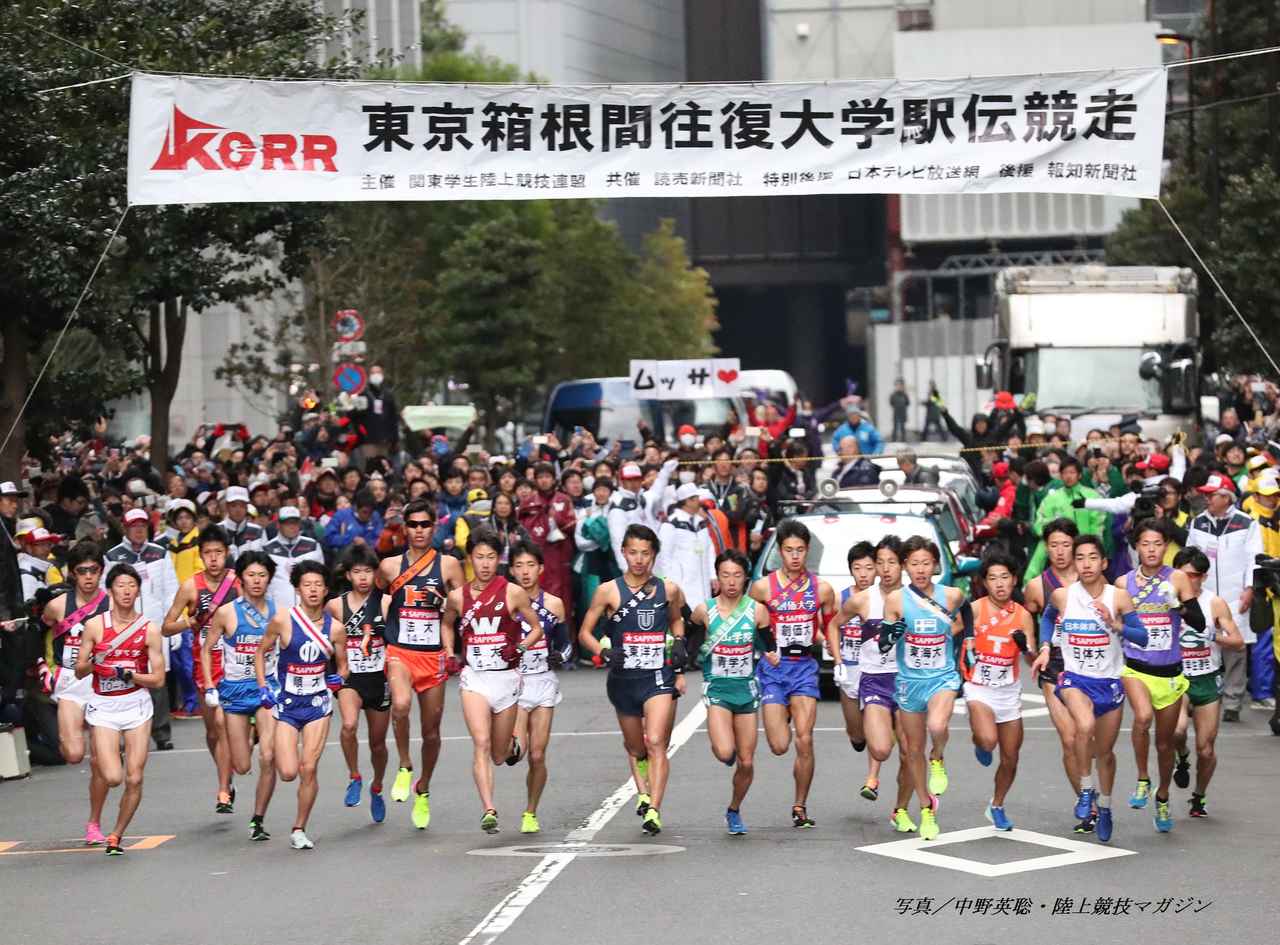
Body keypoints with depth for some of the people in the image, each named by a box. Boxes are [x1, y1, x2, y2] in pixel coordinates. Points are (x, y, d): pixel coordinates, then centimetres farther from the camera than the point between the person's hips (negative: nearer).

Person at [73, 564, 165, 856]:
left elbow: (158, 678, -1)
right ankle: (99, 763, 22)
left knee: (134, 779, -3)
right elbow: (79, 672, 2)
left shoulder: (148, 629, -3)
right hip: (103, 706, -1)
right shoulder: (95, 625, -4)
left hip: (137, 704, 1)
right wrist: (92, 663, -19)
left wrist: (130, 675, -17)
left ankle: (117, 834, 16)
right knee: (113, 777, -14)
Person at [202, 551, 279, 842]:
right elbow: (207, 649, 3)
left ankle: (258, 820, -1)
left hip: (267, 686, 1)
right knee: (242, 767, 4)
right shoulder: (226, 612, -7)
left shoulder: (277, 611, -1)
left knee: (268, 758, -15)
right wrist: (209, 688, -4)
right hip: (234, 689, 0)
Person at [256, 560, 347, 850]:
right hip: (286, 703, -1)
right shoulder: (283, 620, -9)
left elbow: (342, 665, 12)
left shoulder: (335, 628, -2)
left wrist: (339, 678, -10)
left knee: (308, 769, -7)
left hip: (317, 703, 1)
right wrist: (262, 688, -3)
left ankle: (299, 829, 9)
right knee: (288, 772, -9)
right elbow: (261, 652, 5)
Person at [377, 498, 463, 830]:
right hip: (399, 652, -1)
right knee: (401, 705, -31)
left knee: (431, 730, 9)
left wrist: (446, 602, -16)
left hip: (434, 656, 1)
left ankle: (423, 791, 31)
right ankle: (404, 768, -9)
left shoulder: (448, 565, 2)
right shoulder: (390, 566, 5)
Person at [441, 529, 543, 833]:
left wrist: (520, 648, -12)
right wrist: (450, 655, 9)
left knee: (499, 756, 10)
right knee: (481, 743, -19)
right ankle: (488, 811, -23)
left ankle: (511, 743, 47)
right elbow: (447, 623, 23)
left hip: (506, 677, 0)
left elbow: (536, 628, 6)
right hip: (473, 677, 0)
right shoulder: (457, 596, 2)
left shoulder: (513, 593, -4)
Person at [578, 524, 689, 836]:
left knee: (655, 743, -17)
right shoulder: (609, 591, -2)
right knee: (635, 747, 16)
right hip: (623, 678, 1)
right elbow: (584, 633, 1)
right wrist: (605, 651, -16)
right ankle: (643, 793, 42)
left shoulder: (669, 589, 3)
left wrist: (679, 644, 5)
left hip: (659, 677, -1)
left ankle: (654, 811, -20)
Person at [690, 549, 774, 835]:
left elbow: (769, 646, 8)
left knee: (746, 762, 5)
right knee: (725, 752, -23)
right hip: (716, 689, -2)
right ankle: (724, 749, 16)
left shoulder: (757, 610, -3)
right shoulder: (705, 610, -5)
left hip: (746, 690, 2)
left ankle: (734, 811, 29)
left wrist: (772, 656, -12)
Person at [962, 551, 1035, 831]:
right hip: (978, 688, -4)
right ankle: (978, 742, 8)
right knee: (988, 740, -30)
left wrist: (1025, 647, -22)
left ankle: (997, 806, 33)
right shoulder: (974, 609, -11)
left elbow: (1033, 661, -2)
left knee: (1010, 757, 10)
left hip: (1009, 690, 4)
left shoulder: (1023, 615, -1)